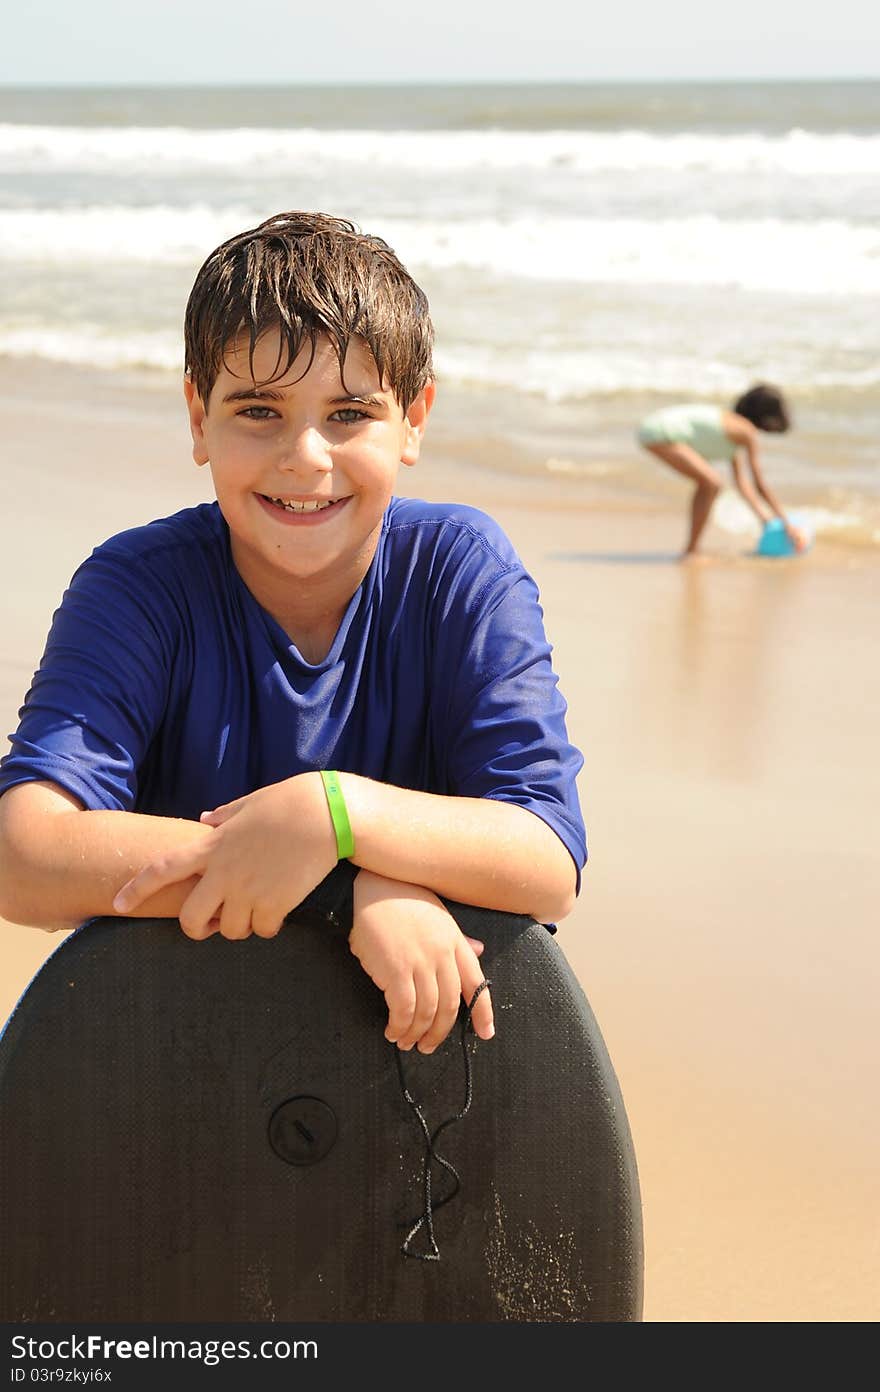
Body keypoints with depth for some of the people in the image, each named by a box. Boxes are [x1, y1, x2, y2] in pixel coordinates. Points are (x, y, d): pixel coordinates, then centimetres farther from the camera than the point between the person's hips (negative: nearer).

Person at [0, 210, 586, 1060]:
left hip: (411, 1029, 1)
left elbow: (551, 868, -14)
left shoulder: (463, 571, -6)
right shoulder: (137, 588, -10)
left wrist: (336, 814, -32)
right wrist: (367, 878, -31)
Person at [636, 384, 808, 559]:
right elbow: (760, 485, -2)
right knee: (713, 483, -12)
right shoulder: (747, 431, -5)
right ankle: (691, 549, -4)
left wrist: (761, 515, 23)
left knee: (708, 481, 20)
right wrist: (787, 524, 4)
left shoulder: (734, 429, 22)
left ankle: (692, 548, 19)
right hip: (660, 433, -10)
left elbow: (741, 481, 26)